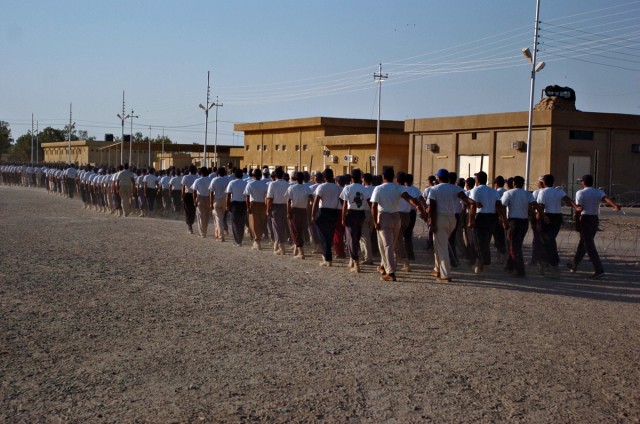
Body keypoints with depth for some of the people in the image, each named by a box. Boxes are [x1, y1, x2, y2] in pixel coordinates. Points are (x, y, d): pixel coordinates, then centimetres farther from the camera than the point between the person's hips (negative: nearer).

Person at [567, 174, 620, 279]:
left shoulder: (580, 193, -6)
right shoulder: (599, 192, 5)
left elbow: (579, 208, -14)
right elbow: (606, 199, -16)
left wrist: (577, 222, -6)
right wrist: (615, 206, -34)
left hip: (585, 219, -6)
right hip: (595, 219, 6)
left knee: (589, 245, -7)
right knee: (583, 243, 19)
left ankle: (599, 270, -16)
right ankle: (574, 265, 32)